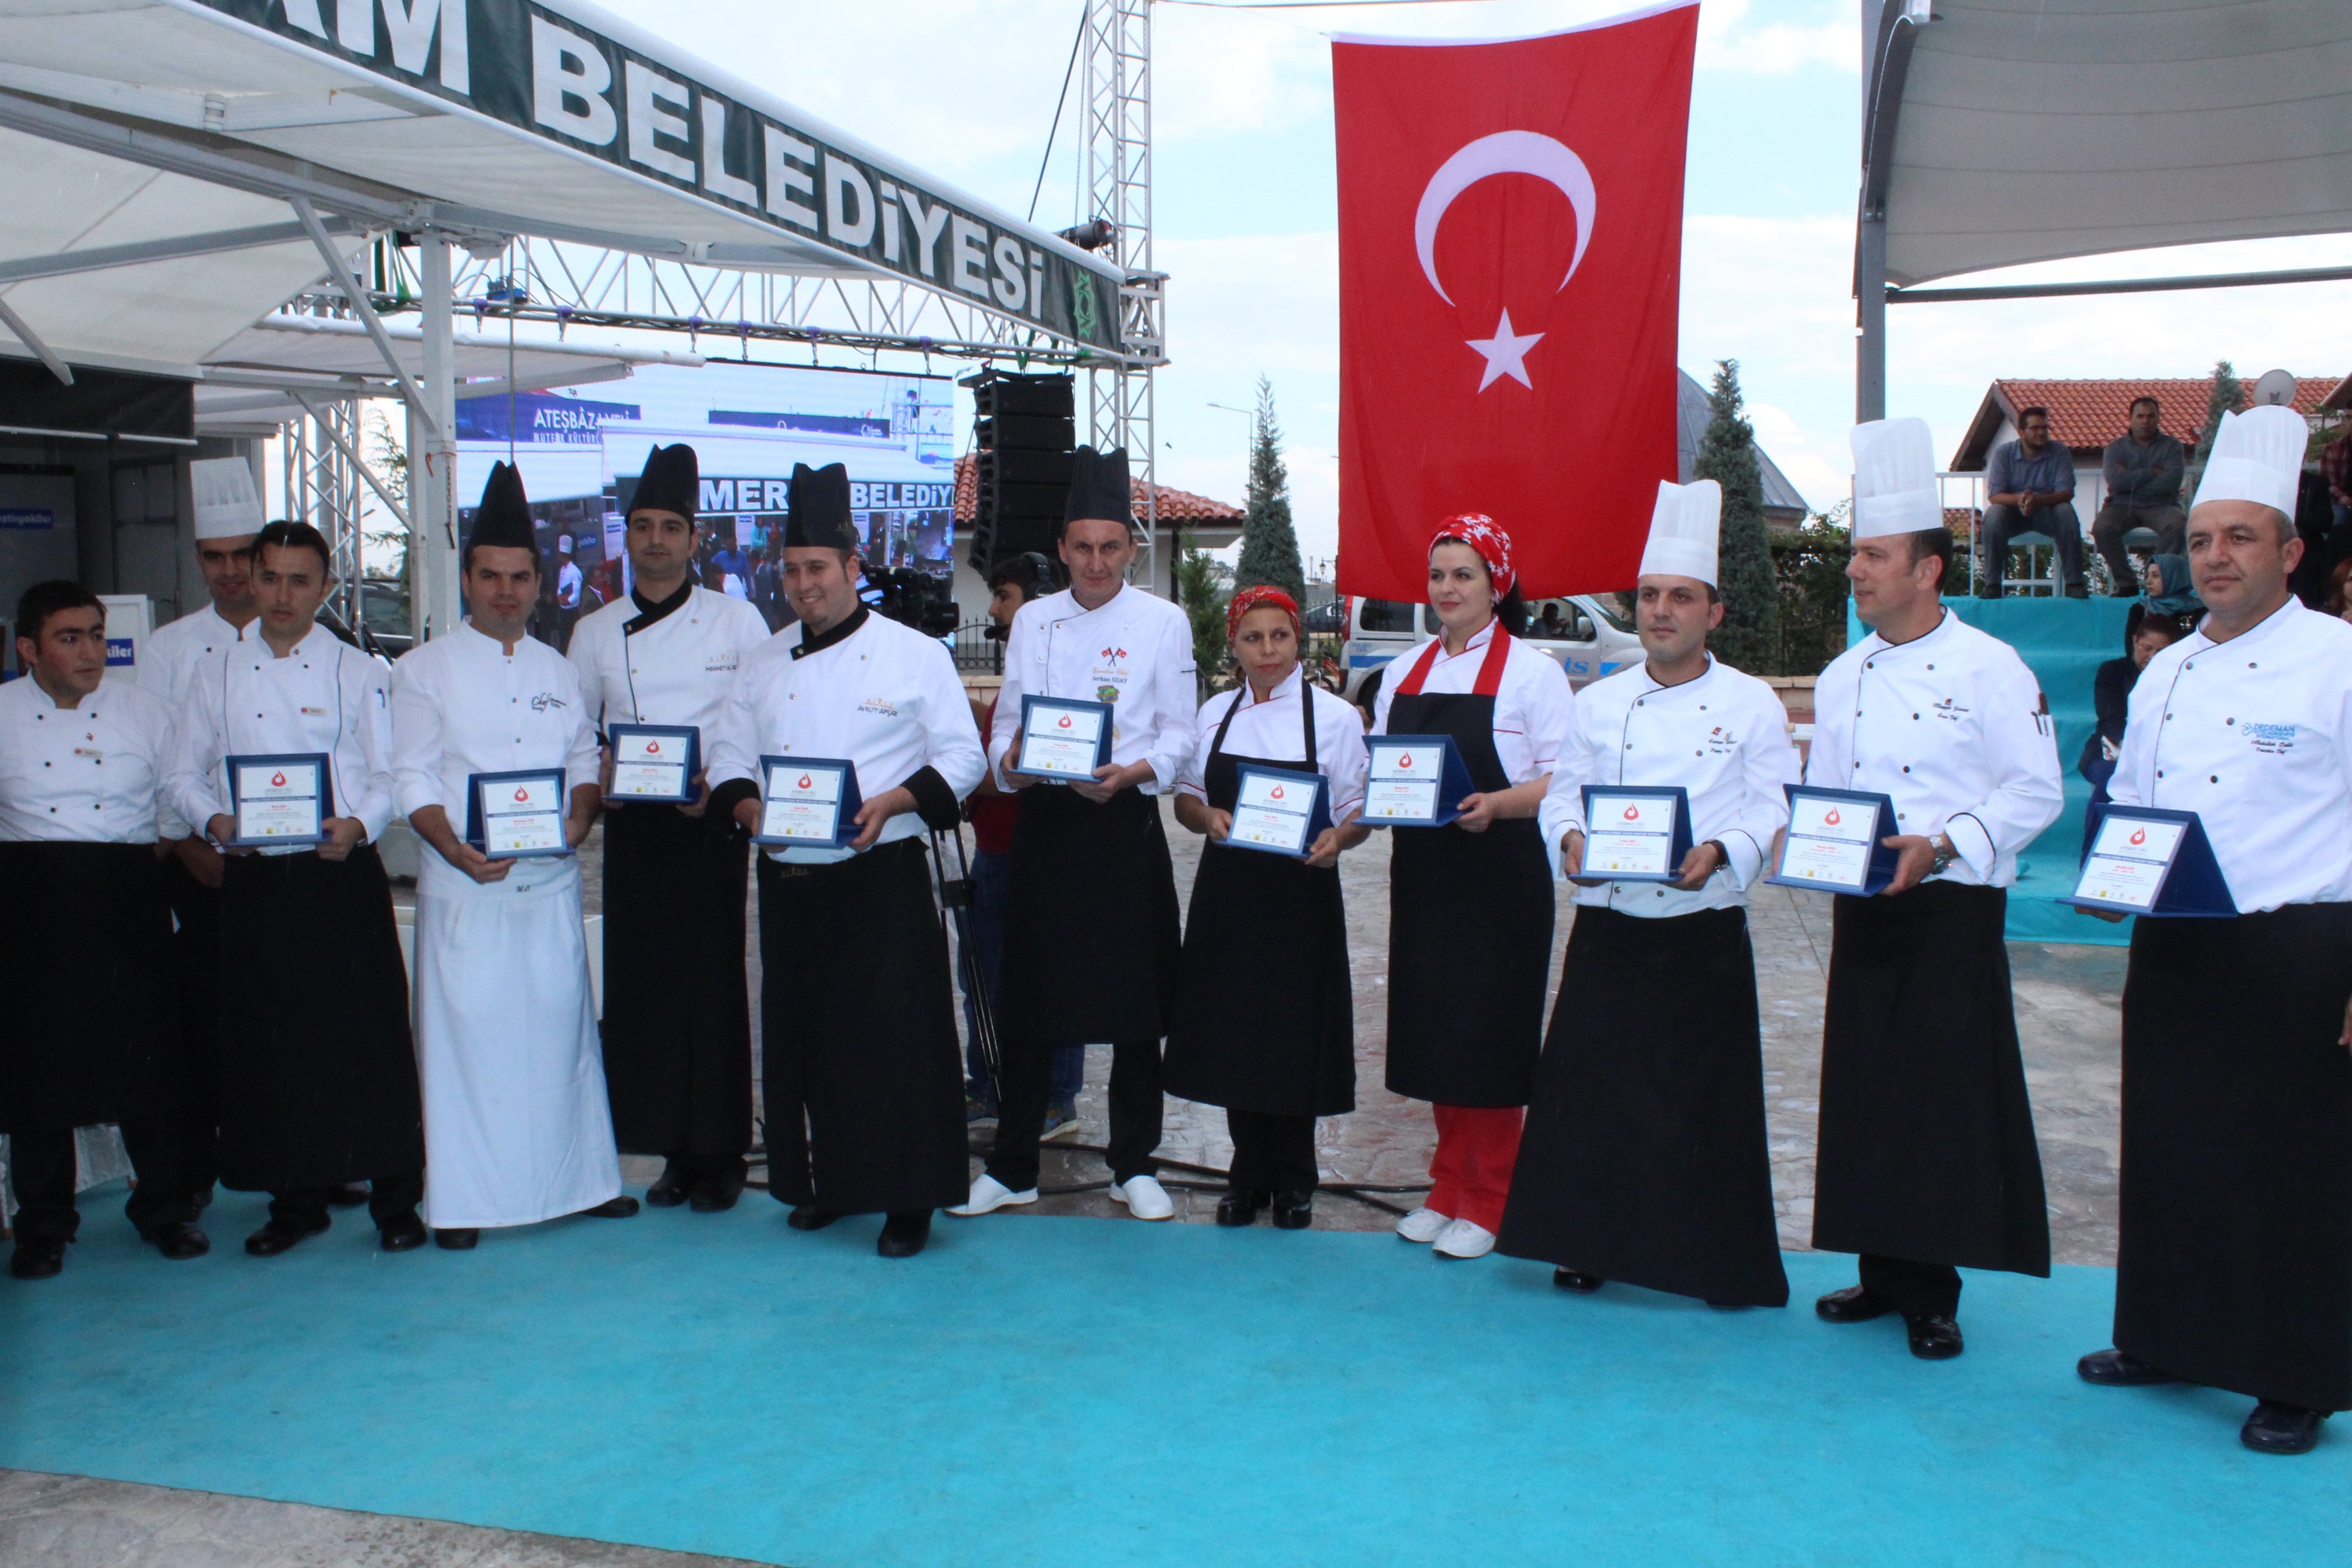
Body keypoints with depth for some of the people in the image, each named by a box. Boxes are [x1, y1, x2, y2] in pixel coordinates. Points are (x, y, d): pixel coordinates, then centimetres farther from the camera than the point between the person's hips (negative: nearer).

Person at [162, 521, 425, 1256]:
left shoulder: (358, 671, 5)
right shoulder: (217, 671, 11)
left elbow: (389, 775, 1)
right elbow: (182, 774, 11)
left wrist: (358, 825, -18)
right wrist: (214, 819, -9)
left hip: (344, 873, -2)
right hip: (256, 880, 2)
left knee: (369, 1037, -3)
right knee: (270, 1043, 7)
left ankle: (394, 1201, 8)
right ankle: (297, 1201, 21)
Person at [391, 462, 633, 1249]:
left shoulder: (558, 672, 14)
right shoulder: (424, 671, 1)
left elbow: (586, 760, 15)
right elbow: (412, 779, -4)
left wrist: (580, 816, -7)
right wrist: (456, 850, -19)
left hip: (552, 881, 4)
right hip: (464, 886, -3)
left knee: (561, 1023, 7)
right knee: (465, 1029, -1)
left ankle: (578, 1176, 19)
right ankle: (458, 1199, 9)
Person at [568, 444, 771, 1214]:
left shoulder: (738, 622, 2)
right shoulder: (595, 633, 11)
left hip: (710, 824, -3)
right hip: (631, 827, 3)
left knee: (712, 983, -4)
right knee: (643, 985, 3)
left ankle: (720, 1156, 7)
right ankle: (674, 1151, 15)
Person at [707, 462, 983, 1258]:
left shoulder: (915, 654, 0)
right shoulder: (764, 663, 13)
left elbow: (962, 758, -2)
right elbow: (730, 758, 13)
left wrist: (891, 802, -17)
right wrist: (747, 806, -9)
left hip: (882, 877, -4)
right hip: (789, 882, 5)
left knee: (897, 1035, -5)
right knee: (803, 1036, 10)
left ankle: (909, 1198, 6)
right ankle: (827, 1182, 26)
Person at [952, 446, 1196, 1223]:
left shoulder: (1163, 622, 4)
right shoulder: (1032, 621, 10)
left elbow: (1179, 733, 0)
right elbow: (1006, 724, 9)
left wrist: (1134, 771, -19)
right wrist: (1012, 761, -13)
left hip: (1126, 821, -2)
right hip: (1043, 819, 2)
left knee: (1136, 998, 3)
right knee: (1027, 999, 4)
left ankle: (1134, 1165, 18)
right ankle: (1011, 1165, 17)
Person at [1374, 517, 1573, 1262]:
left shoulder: (1532, 672, -4)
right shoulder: (1404, 675, 13)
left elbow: (1561, 779, -9)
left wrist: (1496, 804, -25)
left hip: (1500, 878, -5)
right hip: (1422, 872, 5)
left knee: (1490, 1034, -2)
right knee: (1433, 1029, 9)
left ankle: (1487, 1204, 10)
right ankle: (1449, 1188, 22)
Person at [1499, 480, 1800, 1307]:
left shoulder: (1751, 704, 2)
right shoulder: (1598, 702, 10)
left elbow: (1773, 811, -4)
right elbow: (1561, 795, 9)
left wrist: (1719, 852, -23)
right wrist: (1571, 841, -13)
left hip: (1704, 935, -2)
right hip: (1608, 931, 3)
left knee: (1707, 1101, 2)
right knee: (1590, 1088, 4)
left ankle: (1724, 1261, 17)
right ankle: (1587, 1243, 21)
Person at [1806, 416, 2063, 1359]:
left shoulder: (1989, 669, -6)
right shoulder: (1842, 678, 13)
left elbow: (2036, 793, -9)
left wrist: (1943, 845, -21)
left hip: (1952, 911, -6)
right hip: (1863, 912, 6)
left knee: (1948, 1095, -3)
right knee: (1864, 1090, 8)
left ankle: (1931, 1289, 7)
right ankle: (1884, 1271, 21)